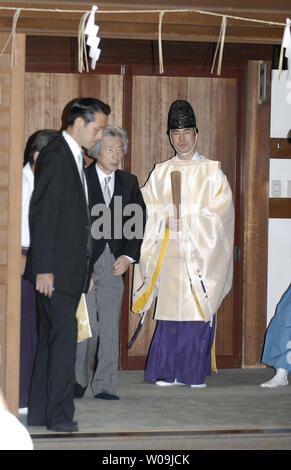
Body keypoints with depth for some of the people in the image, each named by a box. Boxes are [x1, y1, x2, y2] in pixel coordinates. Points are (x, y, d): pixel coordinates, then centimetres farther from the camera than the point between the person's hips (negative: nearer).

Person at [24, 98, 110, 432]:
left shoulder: (74, 157, 16)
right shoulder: (54, 156, -12)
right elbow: (42, 215, -17)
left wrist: (84, 267, 17)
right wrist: (44, 268, -20)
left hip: (70, 268, 9)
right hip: (56, 268, -9)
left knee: (52, 338, 10)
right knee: (64, 335, -9)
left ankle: (40, 413, 14)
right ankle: (58, 415, -6)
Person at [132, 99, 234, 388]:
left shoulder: (211, 171, 7)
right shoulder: (160, 172, 14)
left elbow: (220, 210, -3)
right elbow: (147, 207, 7)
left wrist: (188, 221, -12)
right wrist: (167, 220, -12)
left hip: (201, 252, -2)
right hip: (169, 252, 2)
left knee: (199, 310, -6)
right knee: (170, 311, -2)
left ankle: (196, 372, 1)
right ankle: (170, 372, 4)